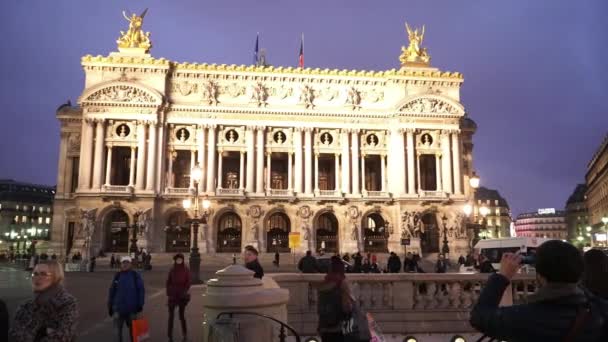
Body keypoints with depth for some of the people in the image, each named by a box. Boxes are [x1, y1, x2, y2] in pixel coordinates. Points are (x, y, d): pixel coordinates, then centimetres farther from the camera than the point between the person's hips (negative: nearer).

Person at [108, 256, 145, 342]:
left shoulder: (135, 275, -5)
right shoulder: (117, 276, 1)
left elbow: (141, 290, -5)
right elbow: (112, 291, 4)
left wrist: (140, 305, -9)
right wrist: (110, 306, 4)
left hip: (132, 308, -1)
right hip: (118, 308, 2)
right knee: (118, 329, 7)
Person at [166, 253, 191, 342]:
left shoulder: (186, 270, -1)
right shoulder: (172, 270, 3)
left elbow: (188, 282, 0)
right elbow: (168, 282, 4)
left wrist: (185, 292, -10)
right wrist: (168, 293, -3)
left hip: (182, 295, -1)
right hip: (173, 295, 1)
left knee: (181, 314, 6)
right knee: (171, 315, -1)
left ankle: (185, 334, 20)